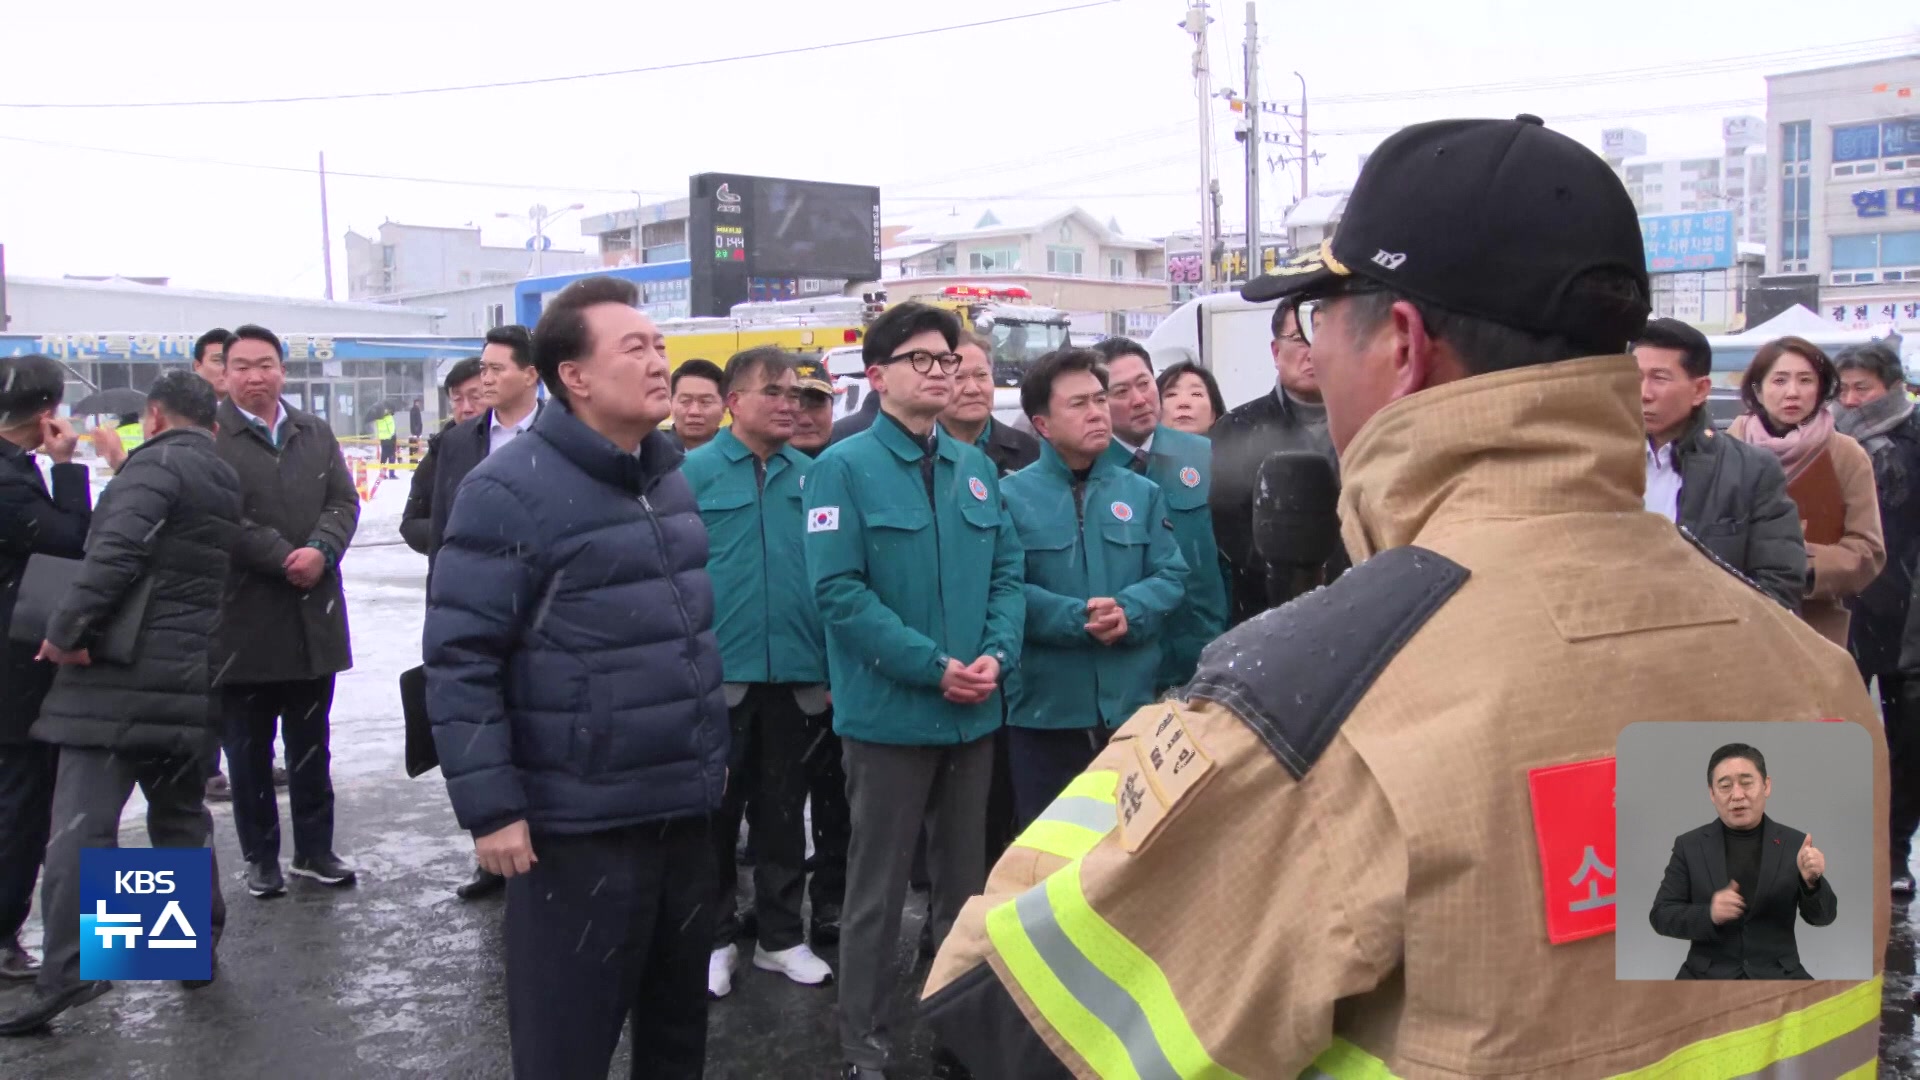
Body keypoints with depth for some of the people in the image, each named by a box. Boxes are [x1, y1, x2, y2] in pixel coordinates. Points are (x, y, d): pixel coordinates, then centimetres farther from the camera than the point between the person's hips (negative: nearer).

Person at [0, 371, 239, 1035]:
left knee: (82, 820, -7)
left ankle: (67, 975, -11)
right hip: (191, 675, 8)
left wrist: (67, 627, -16)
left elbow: (117, 552, -21)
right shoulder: (223, 482, 18)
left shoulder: (157, 464, -8)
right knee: (180, 813, 19)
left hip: (123, 675, -8)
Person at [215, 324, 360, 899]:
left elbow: (343, 502, 5)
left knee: (311, 744, 14)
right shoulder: (207, 437, -5)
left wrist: (321, 550, -13)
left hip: (313, 617, 4)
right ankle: (261, 857, 19)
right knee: (248, 749, 7)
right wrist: (282, 558, -19)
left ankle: (314, 848, 25)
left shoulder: (316, 433, 12)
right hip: (242, 621, -4)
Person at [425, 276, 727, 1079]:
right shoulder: (512, 489, -14)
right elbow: (458, 660, -16)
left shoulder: (670, 476, 10)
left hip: (684, 808, 7)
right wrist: (489, 807, -18)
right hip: (577, 826, -7)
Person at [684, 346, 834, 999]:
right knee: (714, 812, 9)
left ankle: (781, 937, 27)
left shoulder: (811, 476, 5)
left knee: (784, 812, 13)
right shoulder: (694, 473, -4)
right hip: (718, 674, -3)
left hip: (795, 674, 3)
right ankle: (714, 939, 23)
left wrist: (833, 662, 1)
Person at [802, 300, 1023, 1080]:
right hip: (889, 712, -5)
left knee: (965, 878, 16)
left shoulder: (974, 467, 9)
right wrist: (932, 666, -19)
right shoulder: (844, 467, -8)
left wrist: (996, 656, -10)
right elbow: (839, 588, -16)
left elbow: (1007, 571, 9)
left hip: (974, 711, 5)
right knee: (878, 887, 6)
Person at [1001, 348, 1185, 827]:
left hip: (1132, 703, 3)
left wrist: (1128, 612, -17)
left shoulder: (1142, 492, 10)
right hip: (1044, 708, -3)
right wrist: (1077, 618, -23)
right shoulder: (1011, 496, -3)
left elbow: (1172, 575, 1)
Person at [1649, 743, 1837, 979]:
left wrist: (1811, 880, -19)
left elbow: (1823, 916, 1)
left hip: (1778, 974, 1)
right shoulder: (1689, 845, 2)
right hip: (1707, 974, -1)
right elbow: (1660, 916, 1)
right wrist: (1708, 915, -18)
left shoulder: (1794, 843, 4)